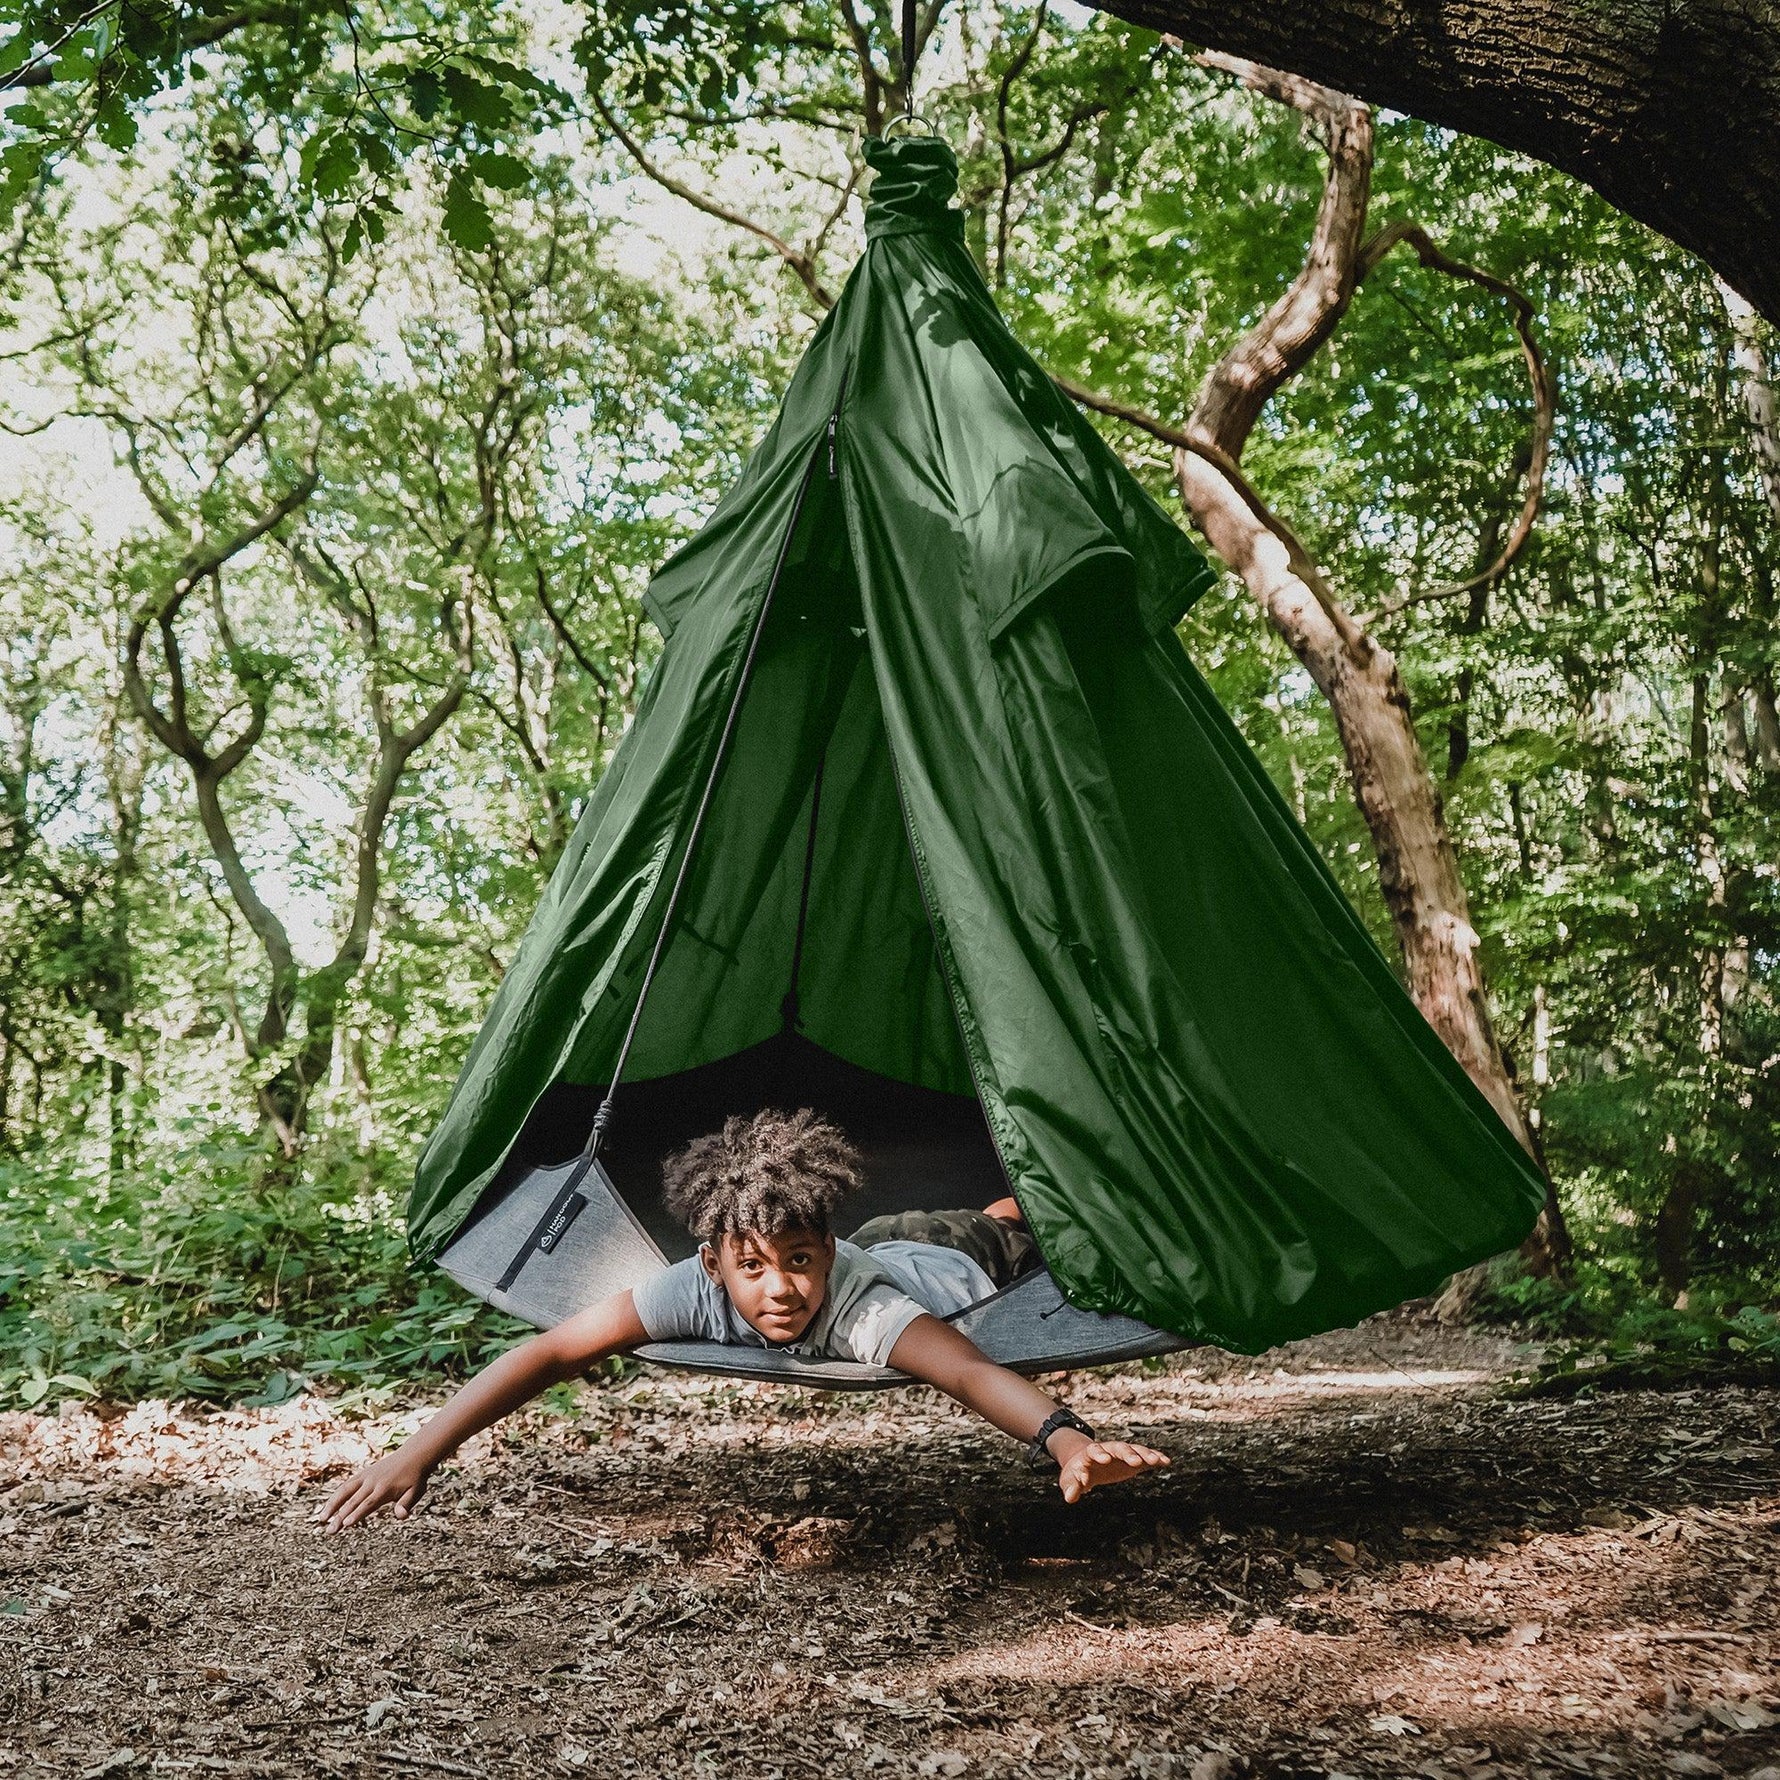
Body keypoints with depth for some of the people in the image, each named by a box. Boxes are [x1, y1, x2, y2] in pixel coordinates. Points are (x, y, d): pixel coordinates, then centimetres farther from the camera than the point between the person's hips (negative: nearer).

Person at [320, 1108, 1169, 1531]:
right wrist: (415, 1453, -54)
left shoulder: (856, 1303, -52)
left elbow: (969, 1370, -69)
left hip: (954, 1262, -4)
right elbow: (552, 1349, -45)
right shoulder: (700, 1286, -42)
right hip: (879, 1241, 4)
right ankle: (1016, 1196, 64)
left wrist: (1066, 1439, -88)